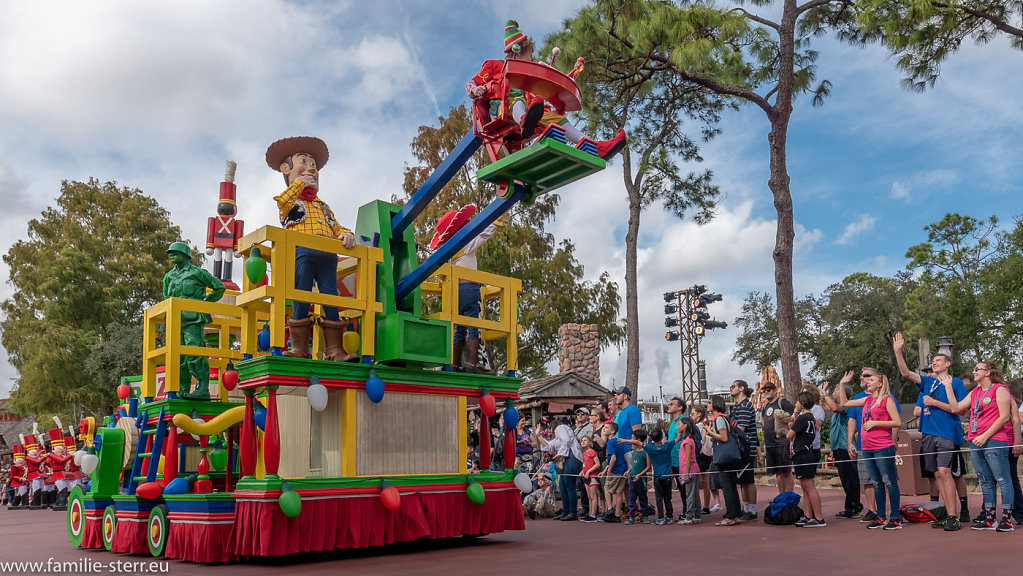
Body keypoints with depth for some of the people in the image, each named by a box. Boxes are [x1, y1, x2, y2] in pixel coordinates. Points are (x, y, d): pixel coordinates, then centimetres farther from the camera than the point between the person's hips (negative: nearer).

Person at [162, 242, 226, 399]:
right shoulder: (169, 276, 20)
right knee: (179, 357, 5)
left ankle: (203, 390, -20)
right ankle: (183, 392, 9)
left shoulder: (197, 272, 2)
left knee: (195, 353, -16)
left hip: (193, 320, -6)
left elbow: (220, 287, 7)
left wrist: (205, 302, 9)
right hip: (176, 321, 6)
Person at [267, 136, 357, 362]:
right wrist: (299, 183, 4)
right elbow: (283, 201, -8)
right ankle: (299, 348, -5)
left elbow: (335, 227, 21)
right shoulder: (290, 201, 18)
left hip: (328, 256, 4)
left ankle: (333, 350, -4)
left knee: (331, 300, -4)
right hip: (301, 252, -4)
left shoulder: (323, 207, 33)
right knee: (301, 301, -8)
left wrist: (345, 234, -2)